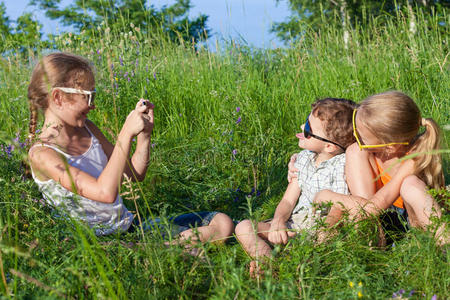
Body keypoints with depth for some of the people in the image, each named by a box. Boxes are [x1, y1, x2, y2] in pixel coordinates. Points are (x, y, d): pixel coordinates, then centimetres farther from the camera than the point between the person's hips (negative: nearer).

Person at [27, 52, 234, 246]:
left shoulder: (86, 129, 8)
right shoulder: (41, 154, -16)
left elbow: (135, 174, 14)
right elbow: (106, 192, -28)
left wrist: (144, 132, -1)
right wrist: (126, 134, -26)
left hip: (131, 225, 8)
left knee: (221, 223, -6)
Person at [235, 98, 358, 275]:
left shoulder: (343, 165, -14)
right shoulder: (303, 158, 8)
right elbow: (289, 200, 8)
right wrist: (278, 221, -14)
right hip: (294, 226, 7)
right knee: (244, 227, -8)